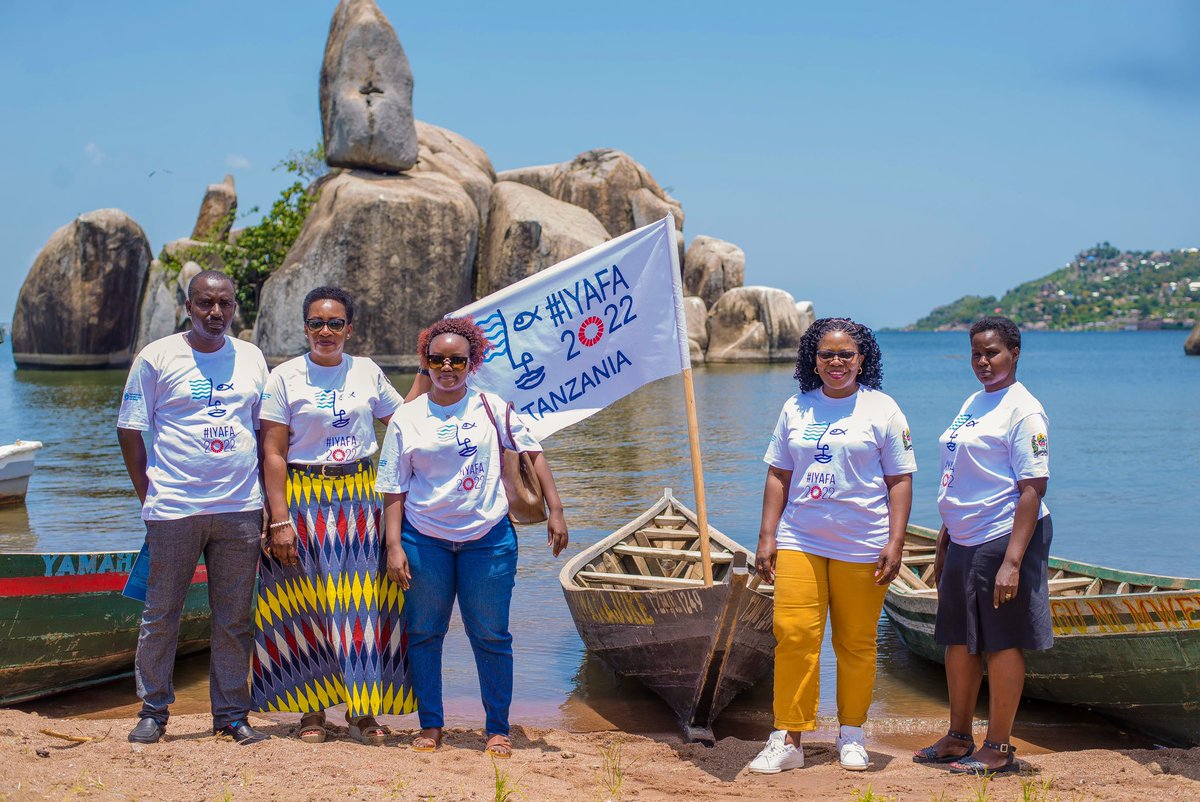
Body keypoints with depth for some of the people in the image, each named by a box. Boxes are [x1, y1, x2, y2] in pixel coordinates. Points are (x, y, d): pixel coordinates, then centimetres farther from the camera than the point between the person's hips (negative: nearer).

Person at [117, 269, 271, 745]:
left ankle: (232, 714, 15)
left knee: (234, 620, 7)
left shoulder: (251, 359, 10)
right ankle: (153, 711, 16)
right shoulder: (156, 357, 0)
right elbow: (129, 431, 2)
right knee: (161, 615, 3)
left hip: (240, 509, 3)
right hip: (174, 508, -2)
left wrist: (267, 500, 10)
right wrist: (148, 495, -2)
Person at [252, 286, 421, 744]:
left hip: (361, 499, 3)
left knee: (363, 602, 0)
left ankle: (361, 711, 7)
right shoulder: (285, 378, -2)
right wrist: (280, 520, -12)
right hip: (304, 499, -2)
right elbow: (273, 454, -6)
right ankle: (312, 709, 11)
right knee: (308, 603, 0)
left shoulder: (368, 373, 8)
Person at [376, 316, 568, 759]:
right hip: (424, 539, 1)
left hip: (487, 539, -1)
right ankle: (430, 725, 21)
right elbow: (394, 491, 3)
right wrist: (394, 546, -5)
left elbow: (532, 453, 4)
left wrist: (555, 510, -4)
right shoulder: (406, 418, 2)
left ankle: (498, 728, 15)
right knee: (424, 634, 7)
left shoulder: (491, 408, 1)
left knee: (490, 636, 3)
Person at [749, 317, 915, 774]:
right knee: (793, 636, -6)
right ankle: (788, 740, -1)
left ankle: (851, 735, 20)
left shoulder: (882, 410, 2)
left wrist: (895, 543, -7)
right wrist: (767, 537, 6)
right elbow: (778, 475, 13)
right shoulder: (796, 409, 11)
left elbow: (900, 480, 1)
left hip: (861, 546, -2)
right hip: (800, 542, 2)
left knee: (856, 643, 5)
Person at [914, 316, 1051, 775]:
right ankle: (958, 740, 26)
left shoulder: (1023, 410, -12)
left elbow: (1033, 488, -18)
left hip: (1004, 539, -9)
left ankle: (999, 749, 9)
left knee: (1002, 643, 0)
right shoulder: (973, 404, 15)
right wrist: (944, 543, 21)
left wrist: (1012, 561, -23)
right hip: (964, 541, 9)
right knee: (958, 641, 14)